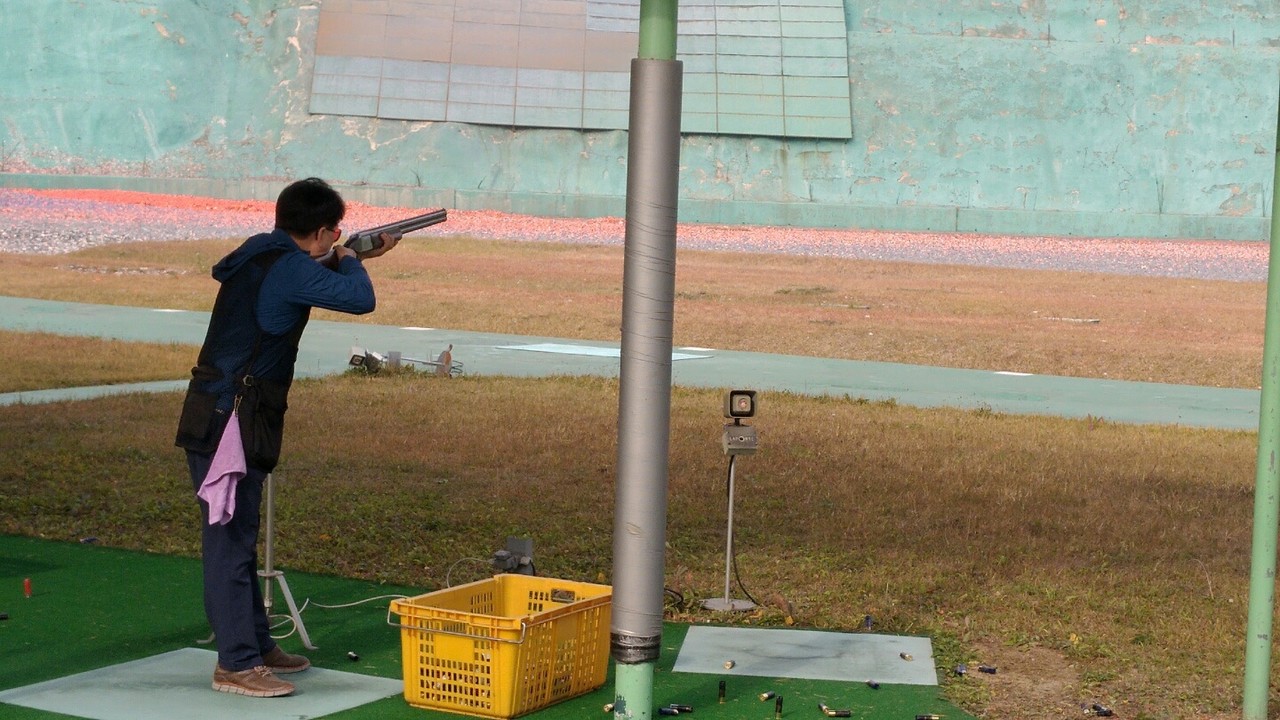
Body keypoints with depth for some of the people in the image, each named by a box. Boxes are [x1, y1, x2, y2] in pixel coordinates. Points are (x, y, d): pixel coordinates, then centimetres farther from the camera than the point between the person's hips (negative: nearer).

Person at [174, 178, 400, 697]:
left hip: (220, 418, 10)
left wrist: (355, 258, 29)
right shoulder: (291, 268, -16)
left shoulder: (259, 251, 12)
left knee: (240, 537, 16)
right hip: (230, 421, -10)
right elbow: (360, 299, -20)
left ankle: (258, 645, 26)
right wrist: (348, 259, 2)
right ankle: (237, 664, -2)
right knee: (230, 538, -6)